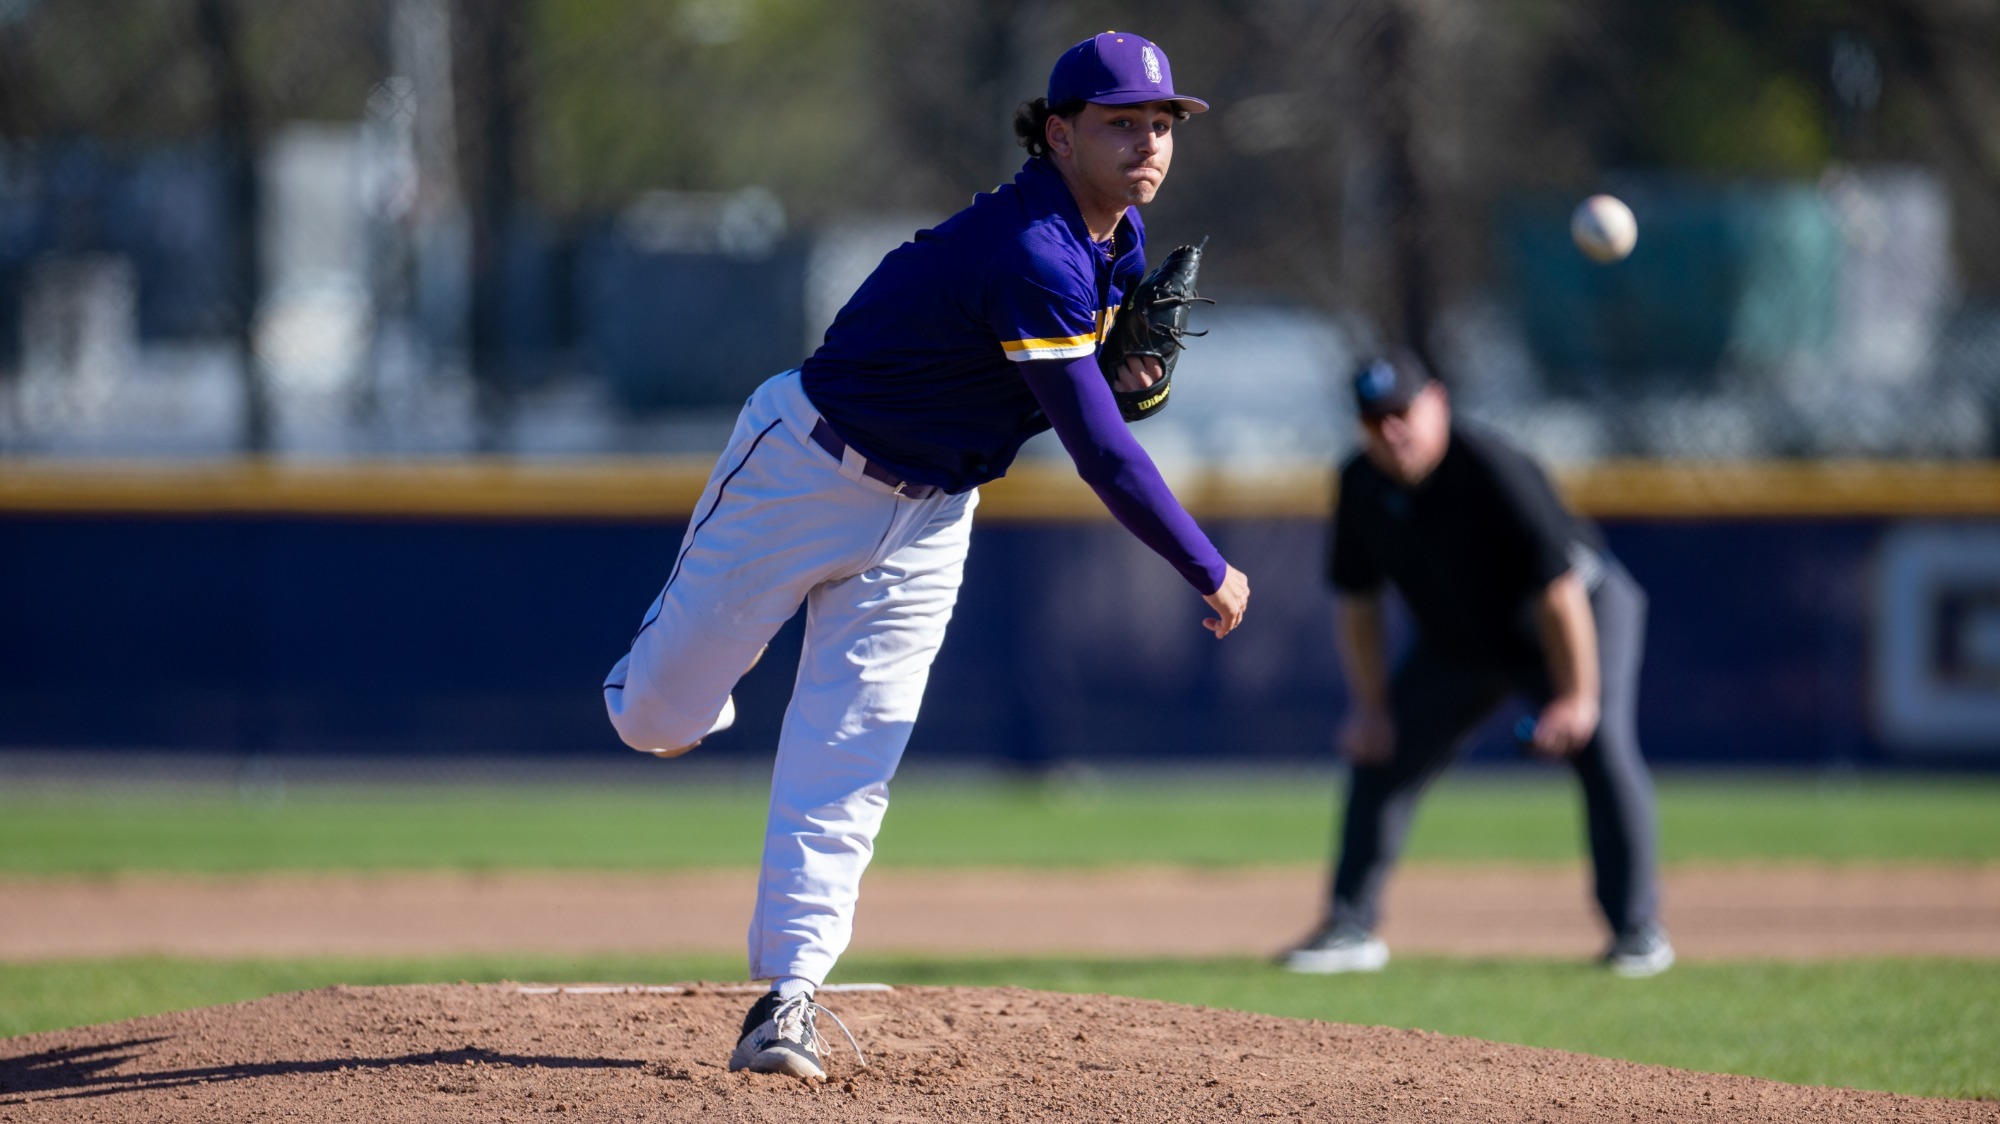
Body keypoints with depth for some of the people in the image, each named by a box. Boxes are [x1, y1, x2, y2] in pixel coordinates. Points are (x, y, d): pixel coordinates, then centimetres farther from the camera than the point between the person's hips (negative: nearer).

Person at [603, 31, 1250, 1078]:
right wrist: (1210, 574, -26)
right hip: (807, 471, -7)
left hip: (929, 512, 7)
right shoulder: (1030, 254, -32)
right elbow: (1099, 450, -33)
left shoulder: (1118, 236, -3)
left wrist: (1136, 369, -10)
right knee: (657, 719, 6)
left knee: (846, 758, -2)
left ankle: (789, 991, 0)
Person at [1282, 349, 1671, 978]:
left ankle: (1637, 931, -19)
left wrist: (1577, 698, -30)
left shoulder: (1490, 471, -32)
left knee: (1600, 745, -25)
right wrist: (1370, 705, -3)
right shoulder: (1362, 485, -12)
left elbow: (1558, 588, -31)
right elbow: (1356, 601, 1)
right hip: (1456, 640, 6)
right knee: (1380, 755, 2)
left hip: (1582, 615, -6)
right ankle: (1350, 929, 12)